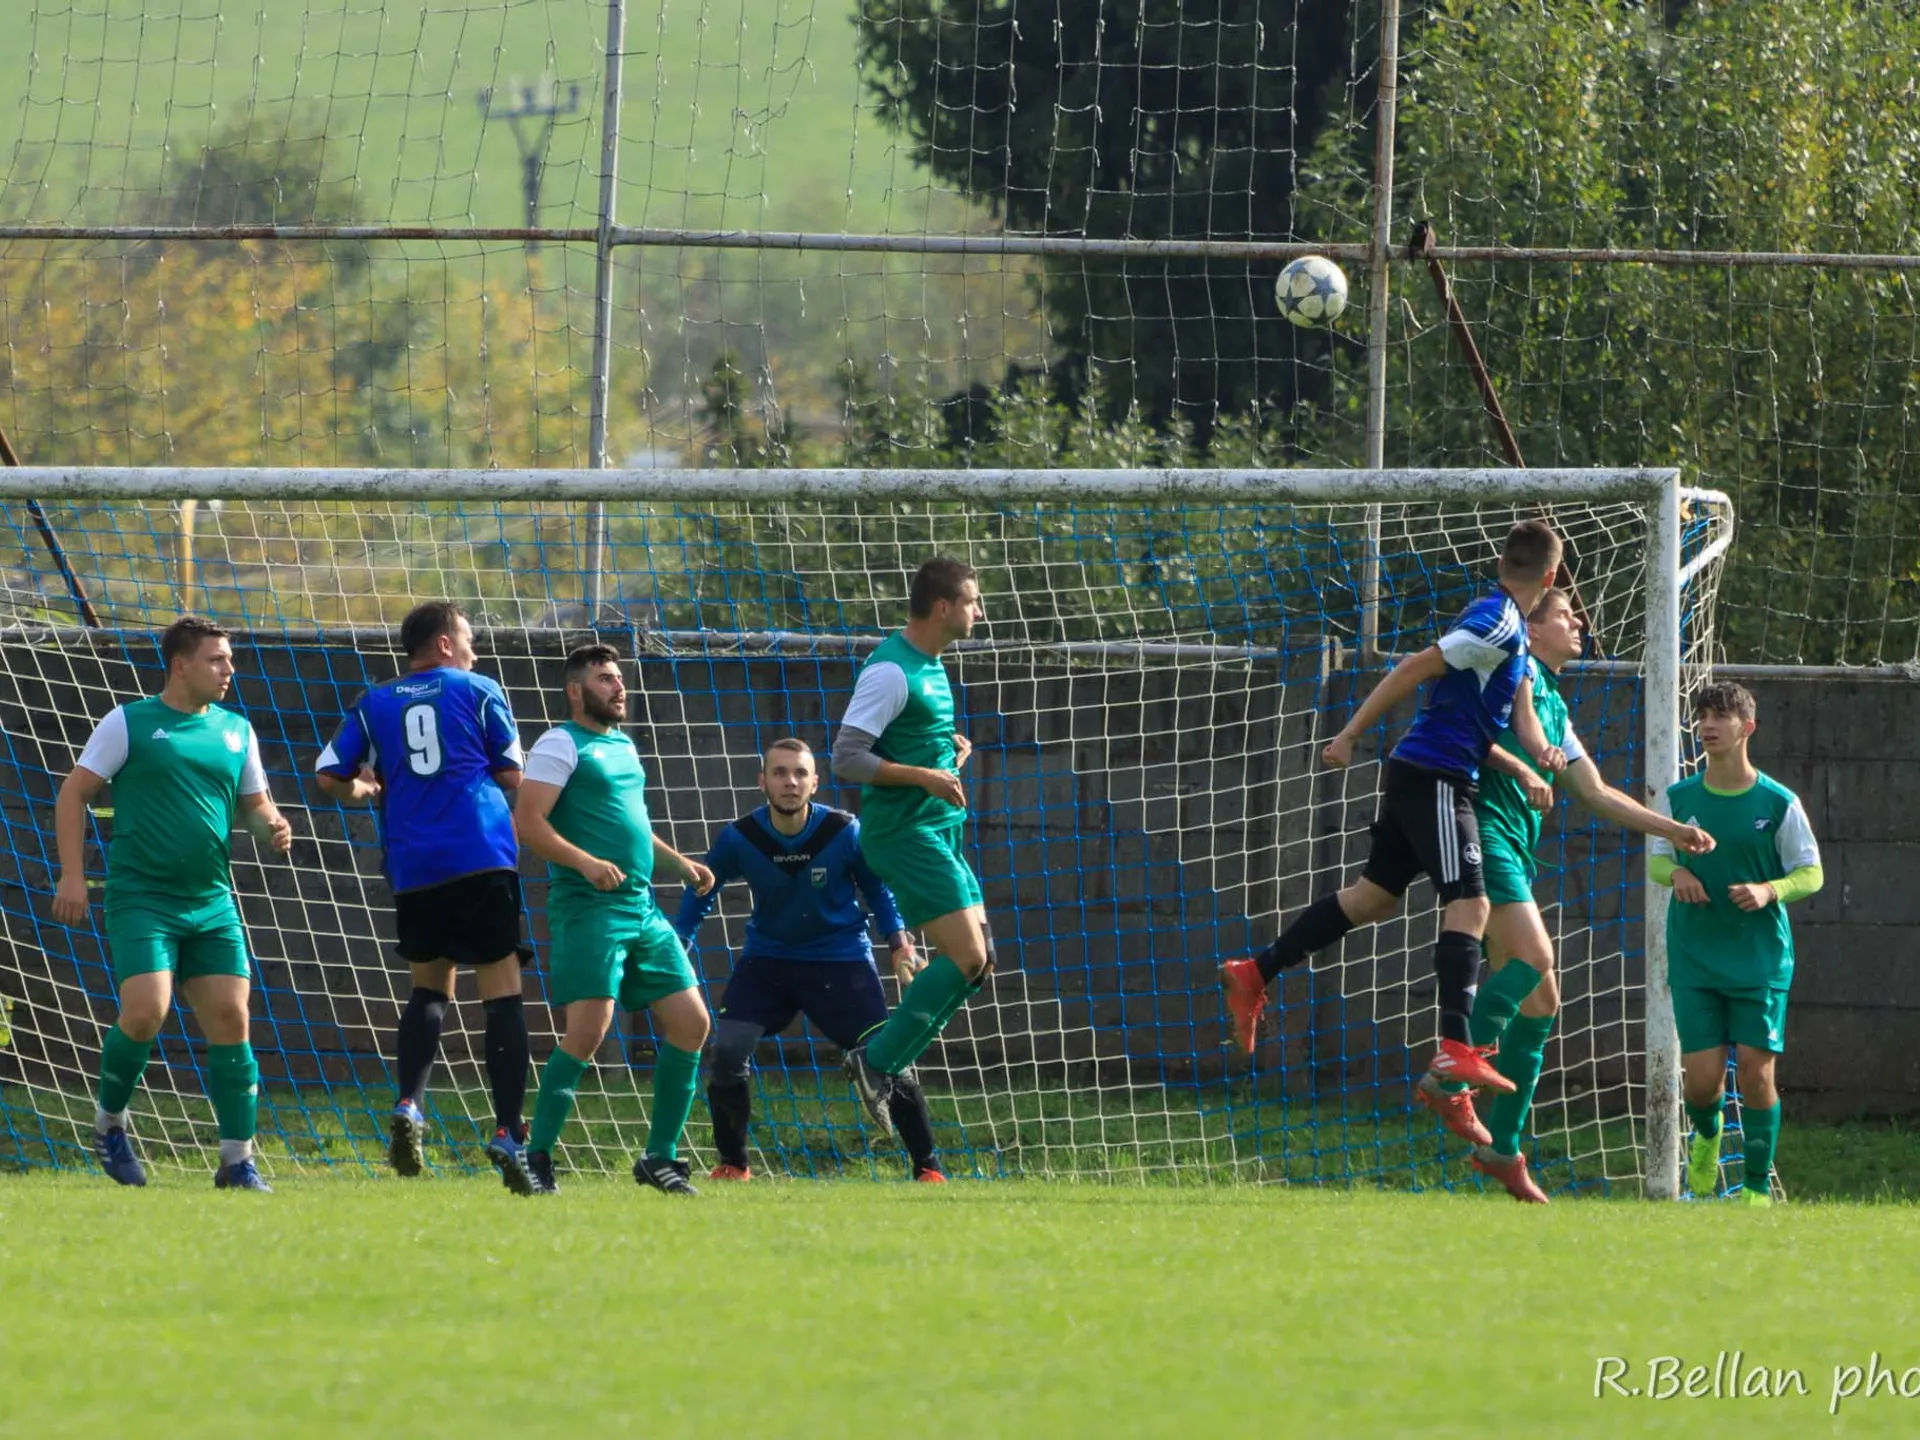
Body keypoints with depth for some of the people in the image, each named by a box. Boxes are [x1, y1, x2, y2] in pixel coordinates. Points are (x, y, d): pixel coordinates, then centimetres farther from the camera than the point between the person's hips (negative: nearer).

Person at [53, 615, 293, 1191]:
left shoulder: (235, 730, 12)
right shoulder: (129, 723, -2)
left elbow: (254, 803, 21)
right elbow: (73, 793, -1)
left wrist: (272, 825, -3)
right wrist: (72, 875, -9)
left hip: (212, 904, 5)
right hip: (141, 899, -5)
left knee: (230, 1018, -3)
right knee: (146, 1010, -19)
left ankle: (238, 1161, 4)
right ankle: (109, 1122, 7)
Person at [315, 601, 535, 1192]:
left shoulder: (375, 705, 14)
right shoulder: (479, 691, 7)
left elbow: (329, 777, 9)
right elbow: (511, 774, 8)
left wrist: (368, 788, 28)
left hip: (413, 870, 3)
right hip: (482, 859, -3)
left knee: (429, 984, 20)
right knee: (501, 989, -1)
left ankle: (408, 1107, -1)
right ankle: (507, 1132, -12)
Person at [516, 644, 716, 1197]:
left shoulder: (623, 745, 20)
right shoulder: (562, 745, -5)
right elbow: (527, 821, -15)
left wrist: (677, 862, 22)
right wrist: (585, 862, -26)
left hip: (642, 908, 8)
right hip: (588, 907, -8)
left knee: (691, 1023, 4)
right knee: (588, 1030, -17)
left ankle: (659, 1159, 14)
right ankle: (536, 1158, -8)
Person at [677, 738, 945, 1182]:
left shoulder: (844, 833, -16)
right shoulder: (739, 838, -14)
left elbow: (877, 889, 1)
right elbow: (700, 891, 4)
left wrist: (898, 942, -11)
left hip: (840, 958, -1)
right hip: (767, 958, 1)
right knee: (727, 1048, -16)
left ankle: (927, 1166, 7)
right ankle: (732, 1163, 5)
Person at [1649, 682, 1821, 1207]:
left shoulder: (1778, 803, -5)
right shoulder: (1679, 798, 2)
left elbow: (1811, 874, 0)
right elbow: (1655, 861, 12)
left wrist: (1770, 891, -20)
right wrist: (1675, 873, -12)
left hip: (1761, 960, -1)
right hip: (1694, 960, 2)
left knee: (1756, 1067, -6)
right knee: (1702, 1078, -5)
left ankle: (1759, 1187, 8)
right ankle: (1706, 1135, 31)